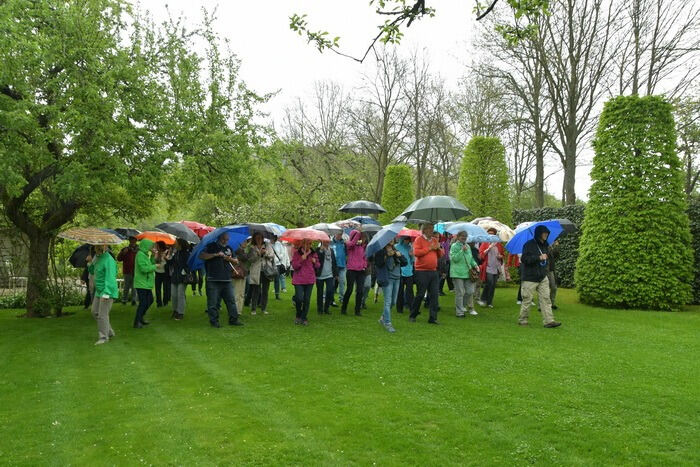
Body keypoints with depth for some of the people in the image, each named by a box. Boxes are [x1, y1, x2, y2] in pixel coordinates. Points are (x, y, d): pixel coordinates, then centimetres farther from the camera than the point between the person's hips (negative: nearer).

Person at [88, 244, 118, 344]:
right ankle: (109, 332, 23)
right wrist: (90, 263, 0)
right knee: (95, 312, 12)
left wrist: (106, 293, -30)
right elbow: (92, 271, 21)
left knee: (102, 314, -7)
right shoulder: (97, 258, 12)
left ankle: (103, 337, 3)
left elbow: (110, 278, -24)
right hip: (99, 291, 10)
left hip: (107, 291, -10)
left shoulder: (109, 260, -17)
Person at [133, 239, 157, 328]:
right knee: (143, 302, -6)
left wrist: (153, 257, 2)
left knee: (150, 300, 17)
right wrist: (155, 266, -15)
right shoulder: (140, 255, -16)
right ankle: (137, 322, 3)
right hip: (141, 283, -10)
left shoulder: (145, 254, 15)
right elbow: (144, 268, -24)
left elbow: (150, 265, 14)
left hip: (146, 283, 10)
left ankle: (140, 318, 30)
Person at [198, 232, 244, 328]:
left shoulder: (229, 248, 20)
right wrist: (216, 254, -16)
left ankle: (233, 319, 12)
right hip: (213, 280, -5)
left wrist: (230, 259, -2)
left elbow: (236, 261, 21)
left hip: (227, 280, 5)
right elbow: (201, 256, -10)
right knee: (213, 302, -1)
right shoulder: (211, 246, 3)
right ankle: (214, 321, 7)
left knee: (231, 300, 5)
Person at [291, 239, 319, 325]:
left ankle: (304, 318, 14)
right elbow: (294, 266, -7)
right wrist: (302, 259, -20)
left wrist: (315, 262, -7)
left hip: (310, 280, 3)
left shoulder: (313, 253, 8)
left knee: (307, 299, 2)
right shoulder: (296, 253, -1)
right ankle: (298, 315, 16)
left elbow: (318, 266, 15)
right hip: (299, 280, -3)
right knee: (299, 299, -10)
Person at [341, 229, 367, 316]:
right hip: (351, 270, -4)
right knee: (349, 290, 1)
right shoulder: (349, 244, -2)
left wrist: (364, 265, 5)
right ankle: (343, 308, 18)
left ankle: (357, 310, 13)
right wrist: (358, 232, -26)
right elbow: (352, 243, -27)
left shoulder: (362, 245, 11)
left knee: (360, 291, 2)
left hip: (361, 271, 4)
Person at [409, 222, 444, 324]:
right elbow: (416, 252, -17)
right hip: (422, 271, -6)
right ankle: (413, 315, 15)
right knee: (420, 294, -1)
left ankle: (433, 318, 7)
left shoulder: (435, 240, 16)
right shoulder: (419, 239, -3)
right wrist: (429, 248, -13)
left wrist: (439, 249, -1)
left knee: (434, 295, 2)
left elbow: (440, 255, 20)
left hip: (433, 271, 6)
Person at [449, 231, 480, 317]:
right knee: (460, 293, -4)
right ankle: (459, 312, 5)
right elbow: (454, 258, -17)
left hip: (467, 273, 7)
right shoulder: (454, 246, -6)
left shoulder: (468, 246, 15)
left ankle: (462, 306, 26)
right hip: (458, 273, -7)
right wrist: (462, 250, -21)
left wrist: (475, 264, 6)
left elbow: (471, 258, 23)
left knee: (470, 291, 7)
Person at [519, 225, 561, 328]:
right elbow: (524, 259, -18)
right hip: (530, 278, -6)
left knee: (546, 299, 0)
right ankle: (522, 320, 13)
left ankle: (549, 321, 0)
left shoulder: (545, 245, 14)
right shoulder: (528, 245, -9)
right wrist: (539, 257, -22)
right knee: (527, 300, 0)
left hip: (543, 278, 7)